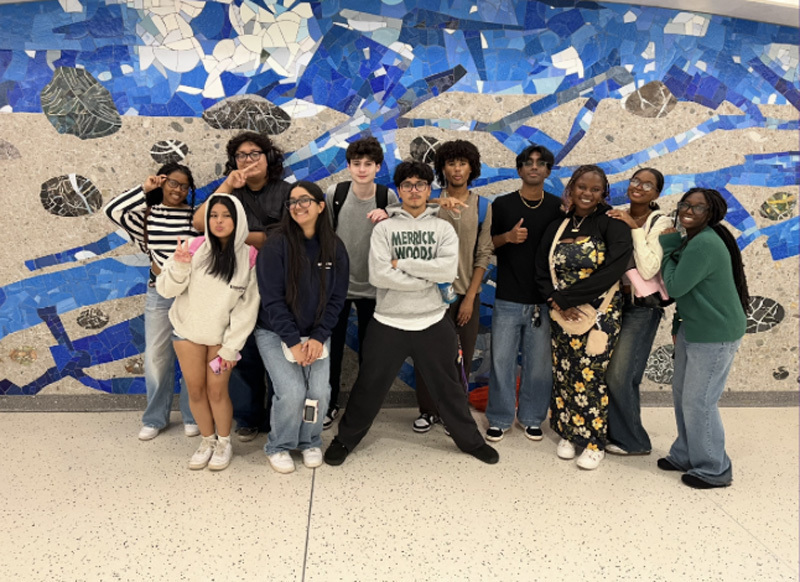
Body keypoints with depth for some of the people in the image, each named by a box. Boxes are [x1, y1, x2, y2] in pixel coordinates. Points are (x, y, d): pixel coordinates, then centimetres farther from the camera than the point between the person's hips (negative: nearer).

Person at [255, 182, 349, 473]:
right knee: (292, 392, -15)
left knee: (320, 392, -10)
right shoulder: (276, 244, -12)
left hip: (316, 334, 3)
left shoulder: (334, 248, -1)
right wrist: (293, 342, -17)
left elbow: (337, 298, 1)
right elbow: (272, 299, -14)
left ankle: (310, 442, 19)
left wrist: (318, 337, -10)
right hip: (276, 333, -3)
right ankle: (278, 447, 12)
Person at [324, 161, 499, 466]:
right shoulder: (384, 228, 0)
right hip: (389, 322, -1)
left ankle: (471, 440, 33)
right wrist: (424, 281, -12)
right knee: (370, 386, 9)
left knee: (447, 386, 15)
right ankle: (345, 439, 28)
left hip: (432, 322, 2)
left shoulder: (443, 228, 4)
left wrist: (402, 263, -13)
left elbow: (449, 270, -13)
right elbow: (378, 275, -14)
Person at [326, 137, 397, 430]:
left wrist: (386, 219, -20)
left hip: (372, 285, 0)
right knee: (332, 347, 8)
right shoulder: (334, 194, -7)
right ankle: (330, 404, 26)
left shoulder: (387, 197, -7)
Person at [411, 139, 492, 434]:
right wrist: (438, 205, -26)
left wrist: (470, 297, -4)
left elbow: (484, 254, 2)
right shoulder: (431, 203, 2)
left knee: (461, 357, 7)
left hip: (466, 293, 1)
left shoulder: (482, 206, 4)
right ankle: (428, 410, 21)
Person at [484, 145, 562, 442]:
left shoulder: (558, 207, 7)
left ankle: (532, 418, 24)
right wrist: (508, 236, -12)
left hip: (544, 300, 1)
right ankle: (499, 419, 18)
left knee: (539, 363, 5)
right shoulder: (502, 204, 4)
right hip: (508, 299, -1)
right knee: (502, 360, 2)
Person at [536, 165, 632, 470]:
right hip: (563, 317, 4)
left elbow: (613, 270, -16)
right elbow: (542, 272, 7)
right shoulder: (557, 228, 8)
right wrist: (558, 301, -11)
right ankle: (567, 434, 26)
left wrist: (567, 296, -15)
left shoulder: (612, 224, -6)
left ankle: (594, 442, 16)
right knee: (563, 375, 9)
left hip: (599, 315, -4)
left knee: (591, 377, -1)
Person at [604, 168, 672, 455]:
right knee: (602, 369, 9)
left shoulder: (660, 223, -10)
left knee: (619, 375, -4)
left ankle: (633, 441, 17)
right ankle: (613, 430, 29)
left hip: (642, 307, -5)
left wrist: (635, 228, -21)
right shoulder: (617, 215, 4)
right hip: (614, 299, 5)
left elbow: (648, 270, -22)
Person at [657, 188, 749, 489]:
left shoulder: (704, 244, -22)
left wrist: (667, 248, -10)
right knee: (682, 393, 18)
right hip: (692, 329, 10)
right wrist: (678, 323, 13)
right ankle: (685, 456, 34)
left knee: (699, 401, -2)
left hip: (715, 335, -10)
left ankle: (713, 470, 16)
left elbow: (675, 286, -21)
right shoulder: (689, 240, 10)